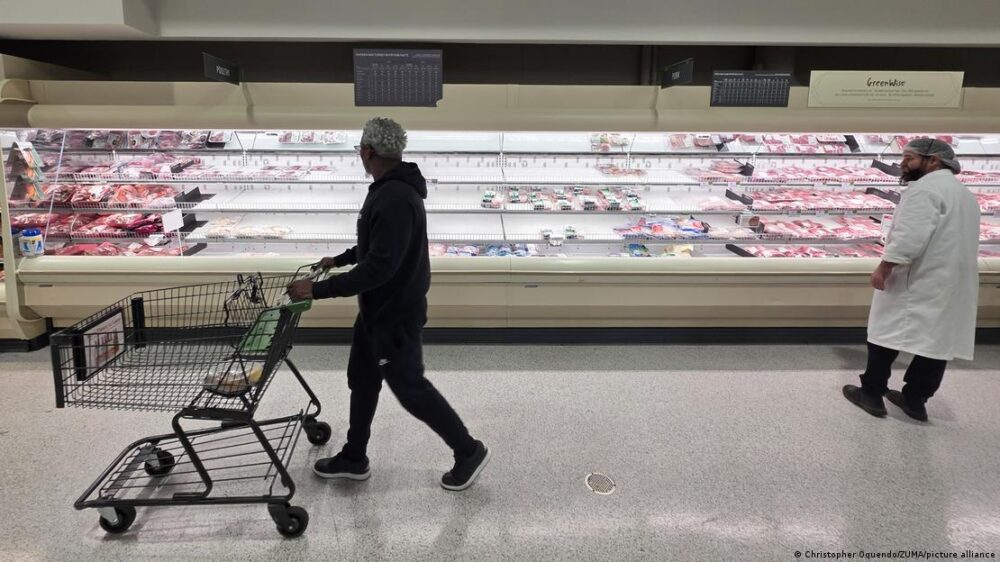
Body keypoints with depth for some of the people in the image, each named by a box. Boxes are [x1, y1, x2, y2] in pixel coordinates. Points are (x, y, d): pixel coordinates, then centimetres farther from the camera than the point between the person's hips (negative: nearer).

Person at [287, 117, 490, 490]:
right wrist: (340, 259, 26)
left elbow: (379, 266, -32)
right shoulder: (391, 188, 5)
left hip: (396, 316, -10)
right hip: (377, 309, 10)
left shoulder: (395, 199, -29)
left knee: (410, 389, 6)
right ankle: (354, 459, 38)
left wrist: (318, 290, -28)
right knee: (361, 380, 20)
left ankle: (469, 452, 24)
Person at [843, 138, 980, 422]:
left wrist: (883, 269, -19)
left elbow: (910, 237, -24)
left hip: (916, 282, -9)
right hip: (950, 283, 9)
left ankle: (871, 394, 9)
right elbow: (950, 241, 21)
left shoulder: (925, 188, -14)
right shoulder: (965, 194, 19)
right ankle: (915, 399, 17)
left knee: (886, 334, 2)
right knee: (937, 340, 9)